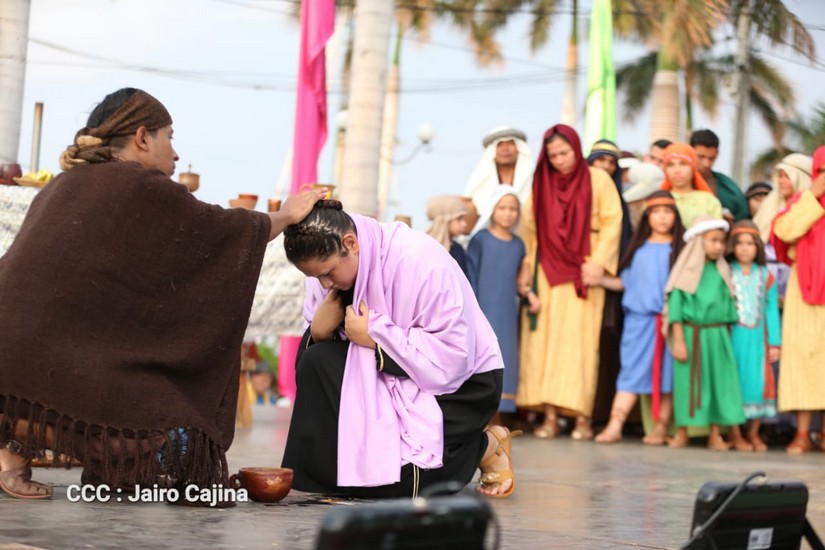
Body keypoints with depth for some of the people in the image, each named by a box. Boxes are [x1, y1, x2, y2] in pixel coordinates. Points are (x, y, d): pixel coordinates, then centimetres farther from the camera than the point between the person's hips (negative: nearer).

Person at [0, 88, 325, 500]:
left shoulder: (64, 186, 22)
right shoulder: (141, 187, -2)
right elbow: (223, 232, 9)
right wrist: (287, 216, 27)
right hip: (48, 356, -9)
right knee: (174, 442, -4)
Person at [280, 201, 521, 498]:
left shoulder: (420, 261, -29)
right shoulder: (329, 262, -8)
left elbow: (453, 356, -30)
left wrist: (376, 334, -30)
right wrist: (318, 332, -24)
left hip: (462, 381, -6)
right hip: (392, 374, 6)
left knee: (387, 470, -23)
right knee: (316, 362, -19)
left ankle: (485, 446, 6)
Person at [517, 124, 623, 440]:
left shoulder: (597, 179, 3)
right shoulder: (542, 183, 12)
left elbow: (612, 223, -4)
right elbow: (529, 228, 10)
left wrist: (598, 262, -14)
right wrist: (525, 268, 1)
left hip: (582, 274, -3)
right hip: (546, 272, 3)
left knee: (578, 341, -8)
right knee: (544, 341, -3)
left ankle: (582, 417, -8)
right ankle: (550, 416, -3)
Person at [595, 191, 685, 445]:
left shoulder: (680, 248, 4)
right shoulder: (639, 247, 13)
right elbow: (625, 282, 15)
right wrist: (600, 279, 4)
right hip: (638, 319, 2)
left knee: (667, 374, 1)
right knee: (631, 371, -1)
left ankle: (661, 428, 7)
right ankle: (614, 426, -7)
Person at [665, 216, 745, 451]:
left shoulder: (722, 272, 9)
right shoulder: (687, 271, -4)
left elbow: (729, 305, 12)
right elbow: (676, 305, -7)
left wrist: (726, 338, 7)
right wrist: (679, 340, -12)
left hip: (717, 335, 4)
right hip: (691, 334, -4)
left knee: (719, 381, 3)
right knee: (688, 381, 2)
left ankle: (715, 434, 10)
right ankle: (682, 432, 12)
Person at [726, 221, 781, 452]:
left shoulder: (765, 276, 7)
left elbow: (771, 310, 7)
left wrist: (774, 343, 4)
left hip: (757, 338, 2)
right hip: (732, 336, -2)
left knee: (759, 381, 1)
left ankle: (754, 433, 13)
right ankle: (735, 434, 8)